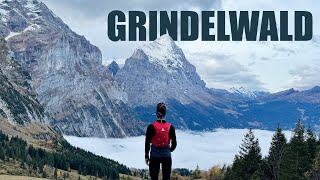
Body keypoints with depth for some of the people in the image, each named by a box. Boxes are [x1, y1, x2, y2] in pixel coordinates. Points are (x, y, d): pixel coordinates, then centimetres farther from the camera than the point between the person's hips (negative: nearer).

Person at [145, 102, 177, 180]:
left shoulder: (151, 127, -10)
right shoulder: (170, 127, -4)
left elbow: (147, 143, -5)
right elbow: (174, 144, 3)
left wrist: (146, 156, 7)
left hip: (154, 156, -1)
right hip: (167, 156, 2)